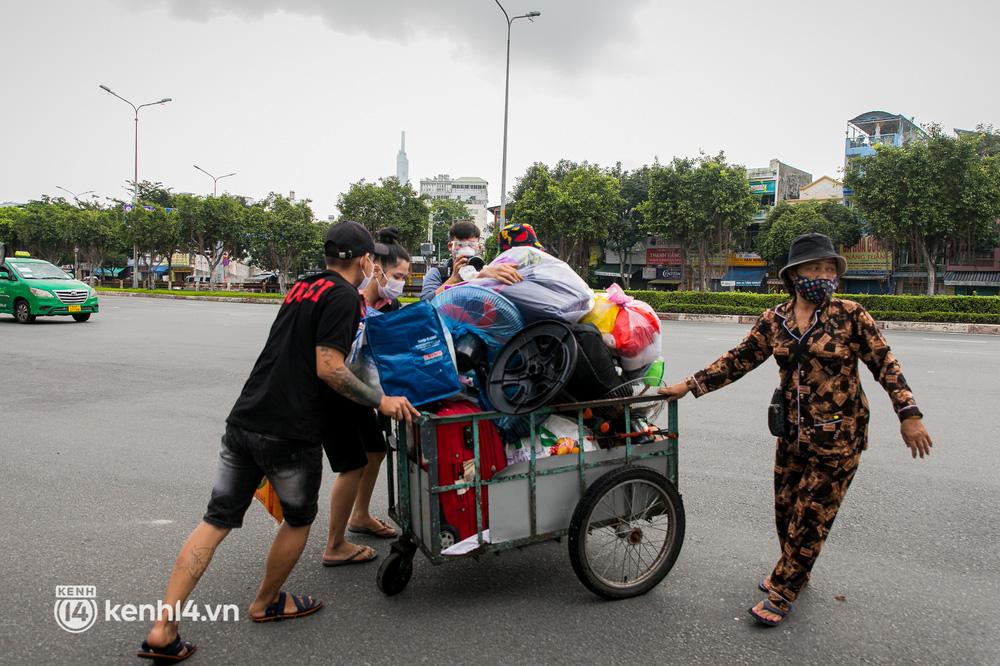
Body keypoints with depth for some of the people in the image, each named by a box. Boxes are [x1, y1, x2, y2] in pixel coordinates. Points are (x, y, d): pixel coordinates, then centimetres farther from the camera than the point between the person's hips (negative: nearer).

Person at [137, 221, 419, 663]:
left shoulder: (301, 289, 18)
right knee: (299, 517, 17)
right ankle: (266, 604, 34)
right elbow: (328, 368, -16)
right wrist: (381, 402, -8)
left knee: (217, 520, 9)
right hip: (290, 433, -7)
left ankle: (163, 628, 7)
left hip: (243, 422, 7)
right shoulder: (344, 298, -8)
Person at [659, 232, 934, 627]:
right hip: (793, 432, 4)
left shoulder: (850, 316, -10)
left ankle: (781, 595, 16)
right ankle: (793, 573, 40)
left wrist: (909, 415, -10)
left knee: (810, 518, 2)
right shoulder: (775, 321, 0)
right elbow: (737, 361, 3)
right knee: (785, 509, 14)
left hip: (838, 436, -4)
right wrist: (690, 385, -1)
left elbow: (884, 364, -6)